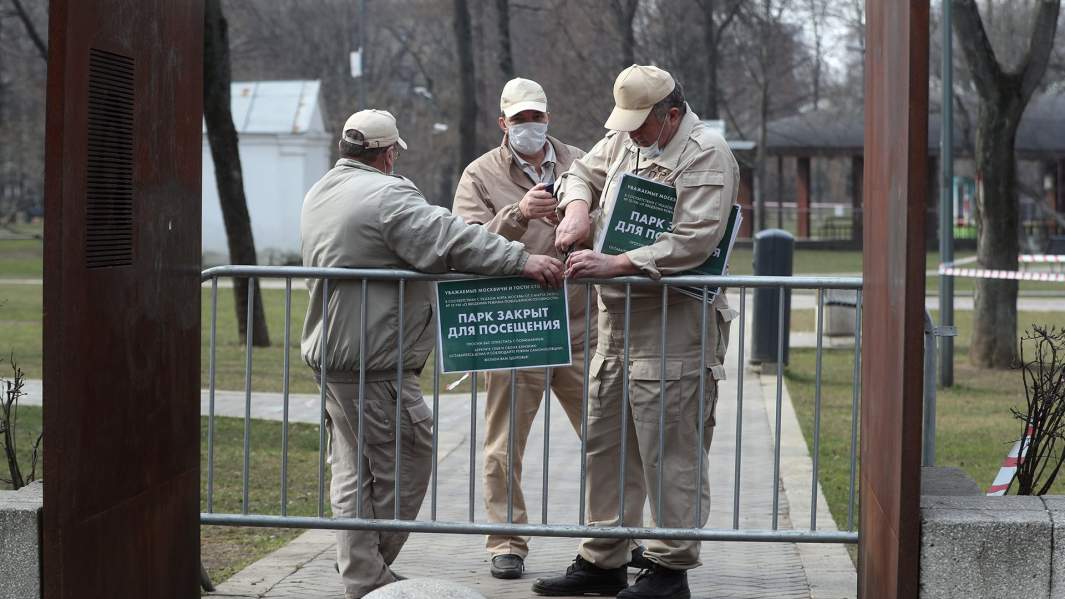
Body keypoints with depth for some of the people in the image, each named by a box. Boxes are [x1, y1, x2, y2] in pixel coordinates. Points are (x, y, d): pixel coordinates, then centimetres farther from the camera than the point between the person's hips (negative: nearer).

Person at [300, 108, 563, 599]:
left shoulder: (319, 195, 16)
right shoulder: (387, 196, -15)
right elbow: (452, 240, -24)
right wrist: (522, 260, -26)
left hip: (329, 353, 10)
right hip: (374, 363, -10)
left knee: (354, 467, 15)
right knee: (407, 463, -3)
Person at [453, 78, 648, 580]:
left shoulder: (580, 165, 11)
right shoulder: (481, 175, 3)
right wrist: (518, 214, -25)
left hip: (581, 324, 2)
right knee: (505, 444, 2)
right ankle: (507, 546, 12)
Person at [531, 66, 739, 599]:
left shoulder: (707, 156, -12)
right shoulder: (624, 138, 13)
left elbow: (693, 242, -21)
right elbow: (585, 171, 29)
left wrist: (614, 264, -24)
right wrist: (577, 206, 5)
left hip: (673, 321, -8)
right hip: (617, 316, 8)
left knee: (669, 452, -6)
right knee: (604, 445, 11)